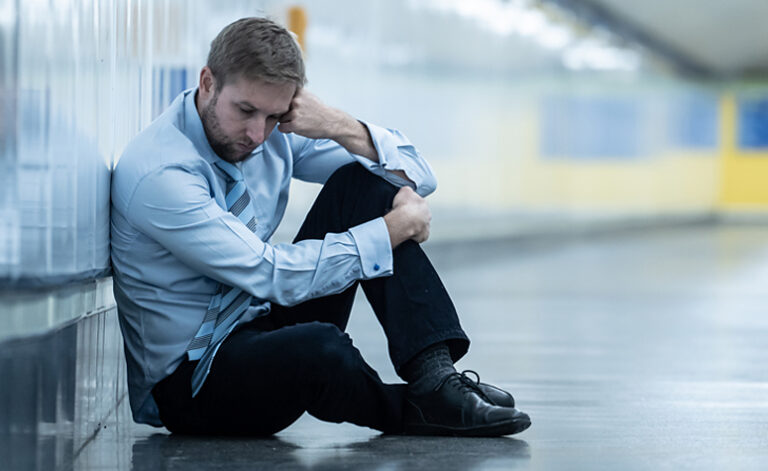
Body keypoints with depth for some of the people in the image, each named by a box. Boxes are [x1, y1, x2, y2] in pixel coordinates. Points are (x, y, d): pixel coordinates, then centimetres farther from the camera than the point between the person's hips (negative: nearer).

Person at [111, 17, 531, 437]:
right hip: (186, 383, -8)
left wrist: (342, 129, -17)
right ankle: (409, 411, -5)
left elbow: (416, 177, 2)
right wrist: (397, 226, -19)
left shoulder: (275, 133, -1)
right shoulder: (158, 175, -24)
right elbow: (276, 276, -27)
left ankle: (434, 374, -17)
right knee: (318, 347, -40)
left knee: (361, 182, -5)